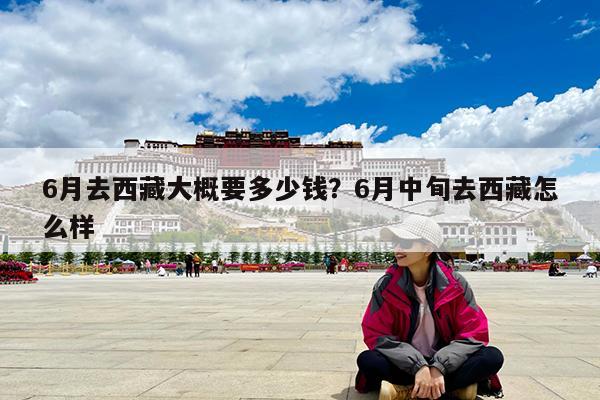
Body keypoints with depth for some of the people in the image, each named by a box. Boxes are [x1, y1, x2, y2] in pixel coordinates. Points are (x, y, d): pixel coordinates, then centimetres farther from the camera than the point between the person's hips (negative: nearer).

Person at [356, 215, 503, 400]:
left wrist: (438, 367, -24)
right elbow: (376, 334, -12)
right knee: (367, 360, -30)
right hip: (406, 365, 0)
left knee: (492, 357, -25)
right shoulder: (386, 285, -10)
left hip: (445, 364, 1)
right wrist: (419, 366, -25)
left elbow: (474, 333, -10)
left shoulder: (455, 284, -9)